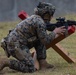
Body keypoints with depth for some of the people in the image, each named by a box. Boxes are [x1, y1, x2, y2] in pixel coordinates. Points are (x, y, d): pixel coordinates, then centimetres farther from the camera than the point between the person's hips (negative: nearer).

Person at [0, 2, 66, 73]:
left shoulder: (35, 18, 16)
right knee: (31, 69, -14)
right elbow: (45, 40, -10)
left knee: (40, 41, 14)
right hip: (16, 46, -10)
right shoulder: (40, 22, -14)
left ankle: (42, 63, 11)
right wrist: (55, 32, 4)